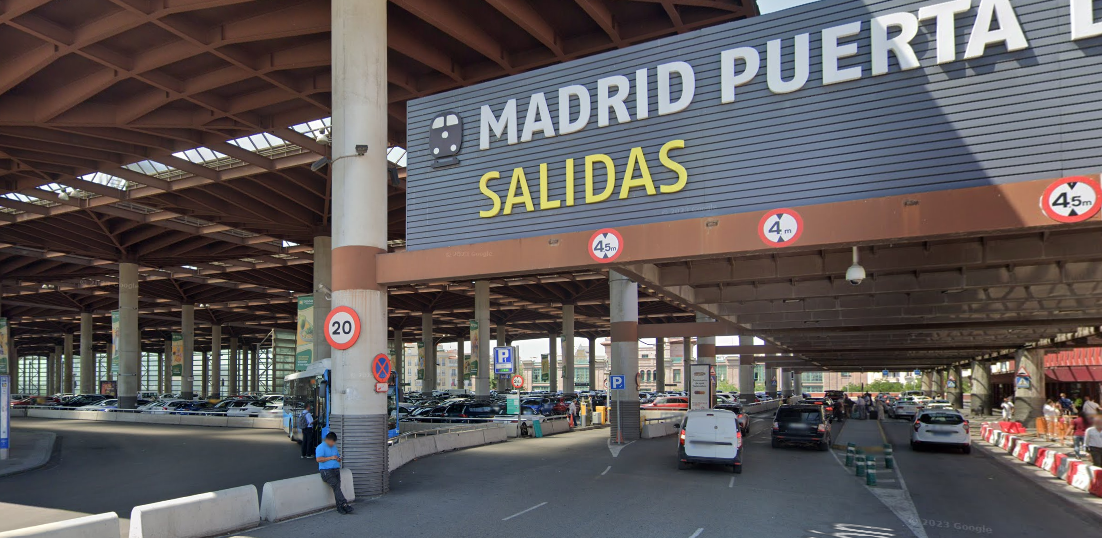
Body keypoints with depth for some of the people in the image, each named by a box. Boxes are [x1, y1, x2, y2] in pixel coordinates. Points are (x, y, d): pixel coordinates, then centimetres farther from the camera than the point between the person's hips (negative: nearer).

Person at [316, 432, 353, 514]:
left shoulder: (334, 447, 25)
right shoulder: (320, 447, 2)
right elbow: (318, 459, -12)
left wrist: (338, 459, 8)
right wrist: (330, 458, -12)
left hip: (336, 469, 6)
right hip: (326, 470, -6)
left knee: (337, 487, -13)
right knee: (335, 485, -23)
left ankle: (340, 507, -16)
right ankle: (344, 504, -27)